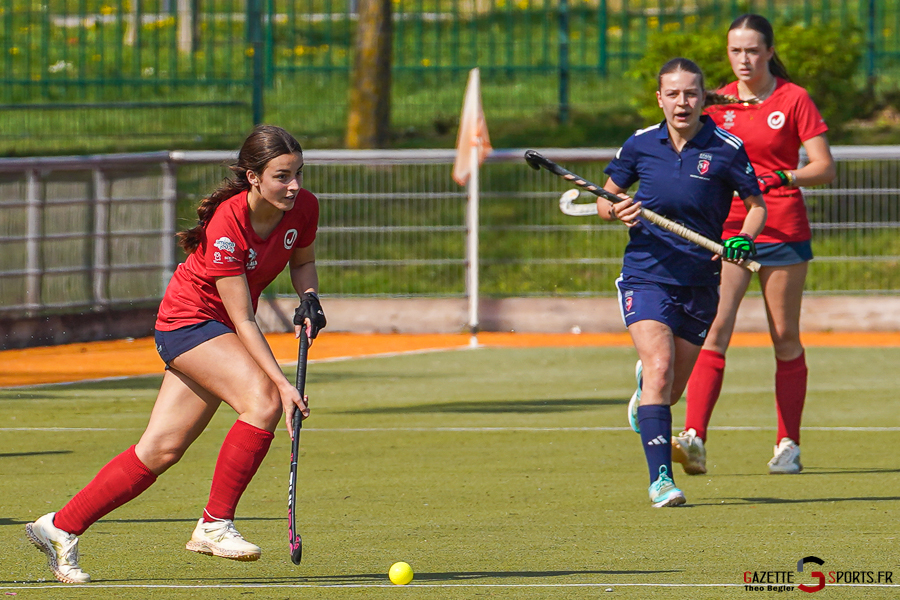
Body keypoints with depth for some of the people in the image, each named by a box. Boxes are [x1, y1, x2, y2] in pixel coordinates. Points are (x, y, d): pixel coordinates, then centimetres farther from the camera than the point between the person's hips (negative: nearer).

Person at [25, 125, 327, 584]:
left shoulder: (303, 207, -9)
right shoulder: (226, 226, -29)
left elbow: (303, 260, 14)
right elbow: (243, 320, -27)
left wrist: (308, 297, -8)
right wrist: (282, 383, -32)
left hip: (216, 331, 7)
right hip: (190, 320, -7)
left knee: (161, 449, 4)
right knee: (263, 399, -28)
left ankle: (61, 527, 13)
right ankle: (215, 525, -19)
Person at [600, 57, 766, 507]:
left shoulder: (727, 150, -5)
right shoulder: (640, 145, 0)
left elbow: (757, 204, 4)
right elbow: (606, 197, 12)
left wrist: (744, 239, -16)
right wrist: (615, 210, -12)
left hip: (699, 281, 1)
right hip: (645, 275, -1)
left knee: (671, 390, 10)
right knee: (660, 368, -21)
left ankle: (643, 385, 48)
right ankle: (660, 479, -22)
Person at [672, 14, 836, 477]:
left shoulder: (794, 100, -2)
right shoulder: (718, 102, 8)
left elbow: (825, 167, -6)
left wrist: (783, 178, -22)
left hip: (783, 231, -2)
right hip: (726, 228, 2)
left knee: (785, 338, 4)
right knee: (713, 329, -14)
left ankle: (788, 445, 16)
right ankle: (694, 440, -25)